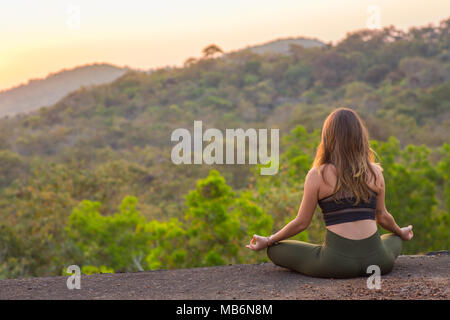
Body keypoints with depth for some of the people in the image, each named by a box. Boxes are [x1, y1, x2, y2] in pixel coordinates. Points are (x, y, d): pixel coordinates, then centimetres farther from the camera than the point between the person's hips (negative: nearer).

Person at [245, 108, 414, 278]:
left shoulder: (317, 175, -4)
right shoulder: (375, 172, 5)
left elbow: (301, 222, 1)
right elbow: (383, 218, 16)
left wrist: (268, 241, 16)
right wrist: (400, 233, 38)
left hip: (337, 263, -4)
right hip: (375, 261, 4)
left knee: (275, 250, 12)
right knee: (395, 240, 38)